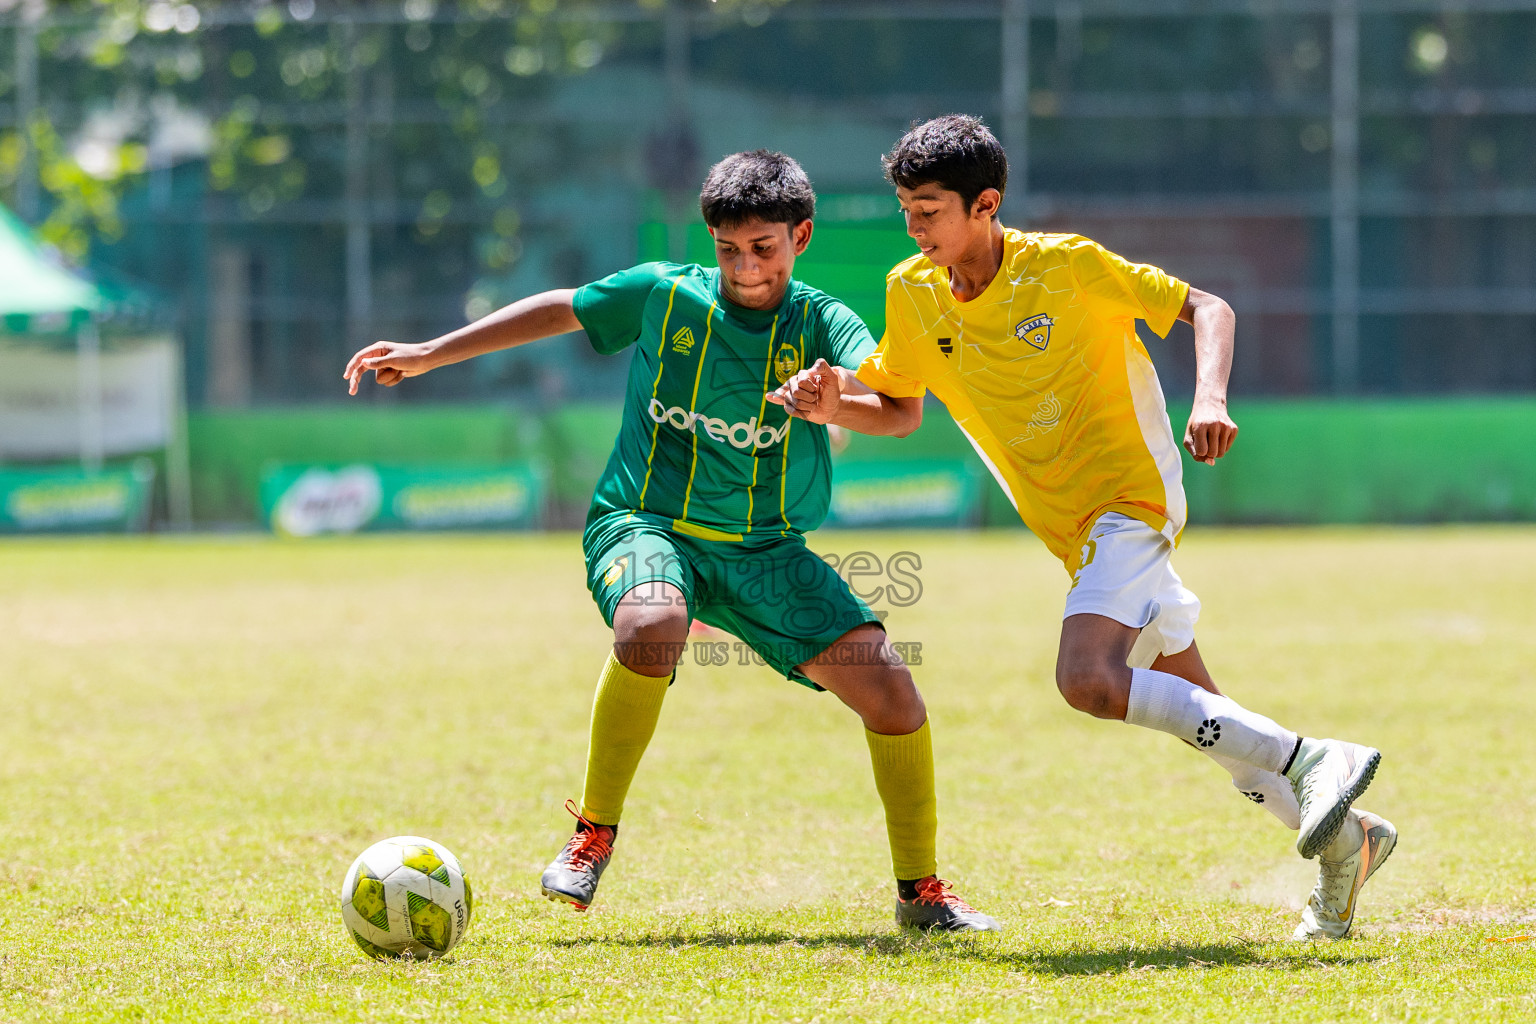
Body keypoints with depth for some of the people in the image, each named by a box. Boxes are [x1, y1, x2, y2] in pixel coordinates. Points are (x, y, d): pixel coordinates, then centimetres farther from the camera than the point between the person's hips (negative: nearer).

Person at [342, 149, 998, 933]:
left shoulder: (819, 323, -5)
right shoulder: (664, 295, -1)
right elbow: (559, 310, 15)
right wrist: (429, 354, 17)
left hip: (765, 549, 2)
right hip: (645, 524, -2)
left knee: (889, 688, -12)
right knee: (651, 626, -38)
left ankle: (920, 890, 8)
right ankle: (594, 832, -17)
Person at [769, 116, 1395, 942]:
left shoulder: (1067, 267, -14)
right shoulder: (911, 293, 3)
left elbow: (1206, 308, -8)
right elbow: (901, 412, 15)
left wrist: (1210, 398, -25)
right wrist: (835, 407, -5)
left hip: (1129, 496, -7)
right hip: (1073, 528, 7)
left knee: (1087, 678, -30)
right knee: (1203, 717, 11)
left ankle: (1310, 765, -28)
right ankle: (1347, 837, 26)